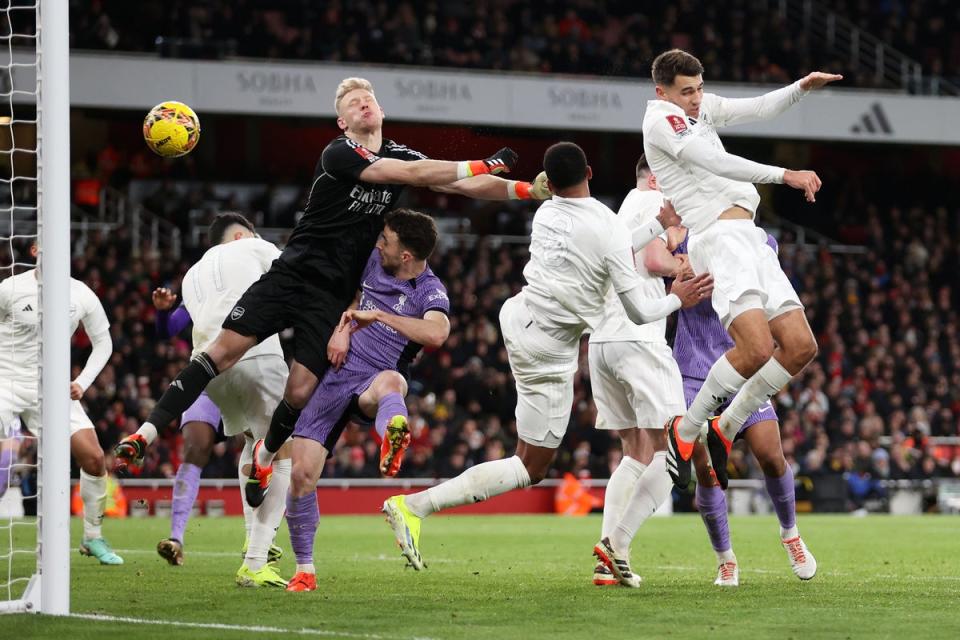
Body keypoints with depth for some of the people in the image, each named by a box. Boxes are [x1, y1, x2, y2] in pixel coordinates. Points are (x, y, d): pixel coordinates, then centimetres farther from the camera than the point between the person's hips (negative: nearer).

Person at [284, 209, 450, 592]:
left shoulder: (429, 292, -9)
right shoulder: (372, 261, 7)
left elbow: (436, 333, -31)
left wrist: (379, 315, -24)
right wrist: (341, 328, 6)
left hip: (371, 385, -5)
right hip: (335, 374, 5)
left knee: (391, 381, -43)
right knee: (301, 472, -6)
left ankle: (392, 442, -80)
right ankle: (304, 570, 10)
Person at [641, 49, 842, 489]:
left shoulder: (703, 108, 21)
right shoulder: (660, 117, -5)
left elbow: (759, 109, 19)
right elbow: (717, 163, -16)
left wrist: (802, 88, 0)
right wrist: (784, 175, -20)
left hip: (748, 238, 9)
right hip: (718, 238, -9)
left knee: (800, 347, 2)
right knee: (757, 348, -25)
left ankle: (725, 429, 14)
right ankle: (684, 431, -7)